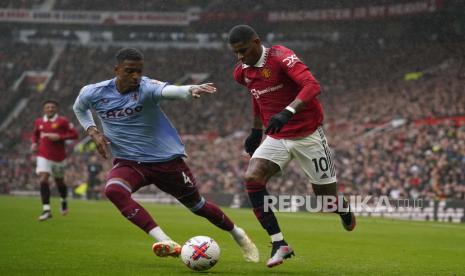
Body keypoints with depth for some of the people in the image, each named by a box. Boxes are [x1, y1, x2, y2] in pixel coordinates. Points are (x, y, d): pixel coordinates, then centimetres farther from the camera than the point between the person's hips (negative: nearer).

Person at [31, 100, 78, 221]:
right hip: (43, 156, 2)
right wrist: (34, 143, 5)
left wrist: (60, 137, -20)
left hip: (58, 156, -2)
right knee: (43, 180, -17)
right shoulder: (39, 122, 5)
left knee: (59, 182, 14)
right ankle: (46, 209, -19)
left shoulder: (62, 121, -8)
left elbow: (74, 134, -9)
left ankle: (64, 201, 45)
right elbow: (35, 134, 24)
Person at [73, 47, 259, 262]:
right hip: (128, 162, 2)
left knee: (197, 205, 11)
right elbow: (79, 109, 17)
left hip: (167, 160, -2)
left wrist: (190, 90, -66)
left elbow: (169, 90, -43)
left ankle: (237, 234, 42)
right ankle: (165, 243, -35)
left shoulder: (146, 87, -20)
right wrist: (93, 132, -2)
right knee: (113, 190, -32)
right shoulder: (93, 93, -8)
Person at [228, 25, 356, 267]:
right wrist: (256, 131, 24)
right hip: (276, 138, 5)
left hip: (308, 135, -5)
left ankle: (344, 211, 41)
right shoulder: (241, 72, 2)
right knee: (252, 178, -21)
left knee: (326, 198, 1)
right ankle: (279, 244, -15)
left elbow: (312, 86, -32)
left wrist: (288, 112, -45)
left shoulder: (281, 57, -20)